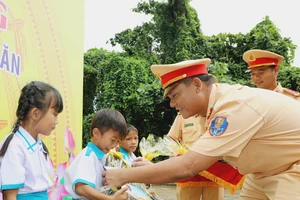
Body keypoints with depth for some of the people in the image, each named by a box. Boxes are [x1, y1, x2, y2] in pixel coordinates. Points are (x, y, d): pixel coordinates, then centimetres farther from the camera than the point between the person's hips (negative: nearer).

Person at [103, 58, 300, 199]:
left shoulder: (234, 108, -31)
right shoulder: (220, 100, -2)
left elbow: (186, 168, -33)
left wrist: (124, 176, -24)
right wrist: (153, 169, -5)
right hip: (268, 170, 8)